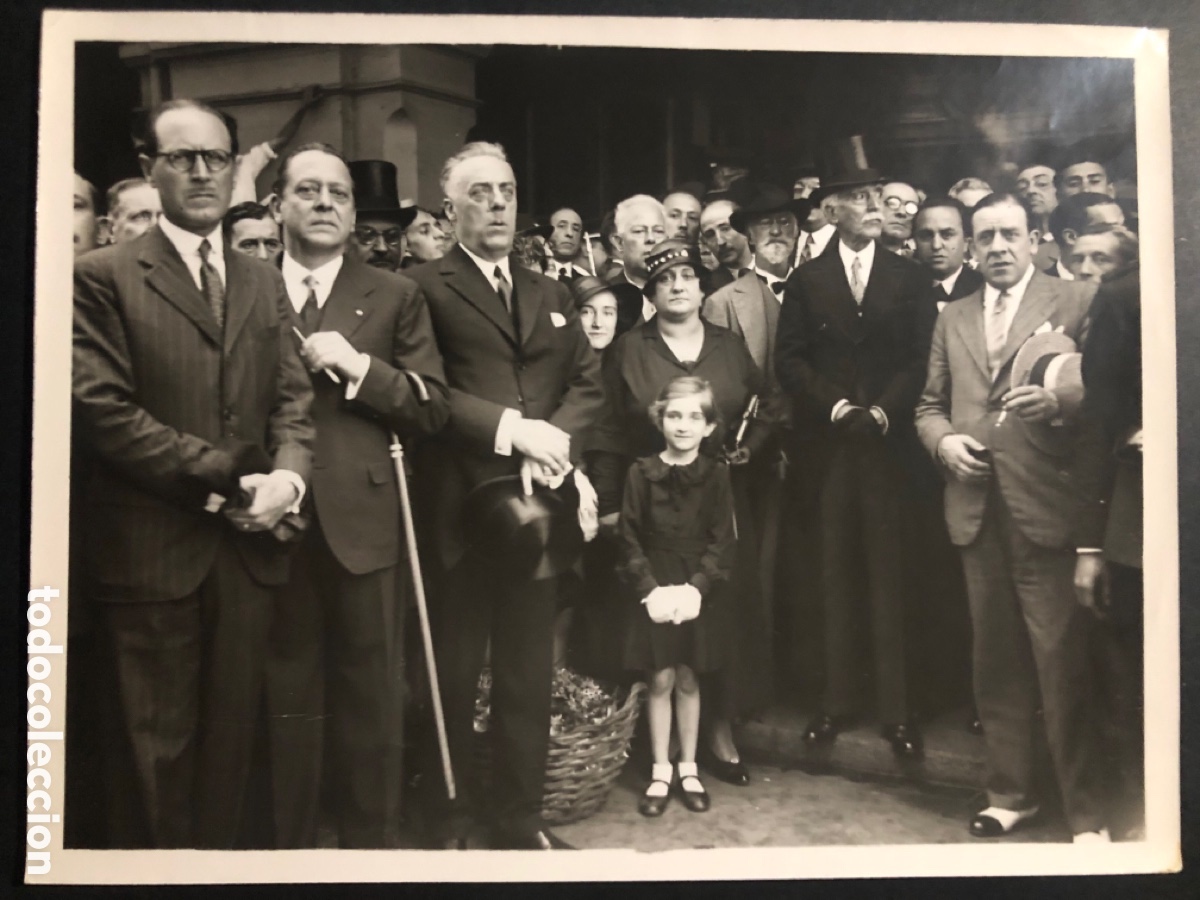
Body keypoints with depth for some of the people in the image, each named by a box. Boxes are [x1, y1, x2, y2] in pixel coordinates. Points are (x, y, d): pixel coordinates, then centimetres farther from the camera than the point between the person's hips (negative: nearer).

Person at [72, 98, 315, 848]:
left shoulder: (264, 282, 15)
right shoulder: (103, 277, -1)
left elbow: (293, 395, 9)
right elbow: (105, 408, -10)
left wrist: (288, 474, -12)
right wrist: (221, 477, -14)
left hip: (250, 546, 5)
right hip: (152, 550, -4)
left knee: (233, 734, 13)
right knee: (156, 744, 6)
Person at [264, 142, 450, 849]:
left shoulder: (395, 296, 6)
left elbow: (434, 407, -1)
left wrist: (359, 365, -12)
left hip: (363, 522, 0)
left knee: (370, 697, 9)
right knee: (285, 697, 11)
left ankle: (369, 840, 24)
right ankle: (287, 843, 26)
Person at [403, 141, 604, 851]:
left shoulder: (552, 295, 18)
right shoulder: (425, 289, -2)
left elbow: (589, 382, 11)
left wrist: (558, 437, -7)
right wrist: (511, 429, -17)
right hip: (459, 509, -5)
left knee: (530, 674, 11)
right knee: (454, 675, 8)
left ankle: (522, 819, 25)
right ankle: (453, 821, 23)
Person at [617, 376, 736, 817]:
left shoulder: (716, 475, -1)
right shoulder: (642, 473, -3)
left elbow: (722, 542, -3)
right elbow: (630, 541, -3)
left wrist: (697, 587, -14)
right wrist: (650, 589, -13)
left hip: (700, 591, 1)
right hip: (655, 589, -1)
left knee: (688, 679, 9)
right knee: (661, 680, 2)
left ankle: (688, 768, 23)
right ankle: (660, 771, 15)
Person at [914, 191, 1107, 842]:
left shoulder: (1076, 302, 3)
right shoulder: (952, 319, 17)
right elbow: (929, 405, 19)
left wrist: (1058, 404, -21)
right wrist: (942, 439, -2)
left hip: (1047, 507, -4)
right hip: (976, 510, 5)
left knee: (1063, 662, -4)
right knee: (996, 661, 12)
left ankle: (1086, 813, 10)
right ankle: (1010, 792, 25)